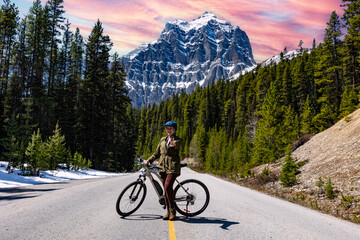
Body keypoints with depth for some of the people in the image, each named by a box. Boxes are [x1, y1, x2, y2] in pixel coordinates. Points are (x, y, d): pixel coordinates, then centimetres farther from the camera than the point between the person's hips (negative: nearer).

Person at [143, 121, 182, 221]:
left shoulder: (178, 140, 2)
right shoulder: (162, 140, 17)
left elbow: (176, 144, -23)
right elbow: (157, 153, 21)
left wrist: (173, 144, -46)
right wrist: (148, 160, 9)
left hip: (173, 167, -5)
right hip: (163, 167, 5)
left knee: (168, 187, -18)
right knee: (166, 189, 5)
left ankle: (172, 211, -5)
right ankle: (168, 211, 15)